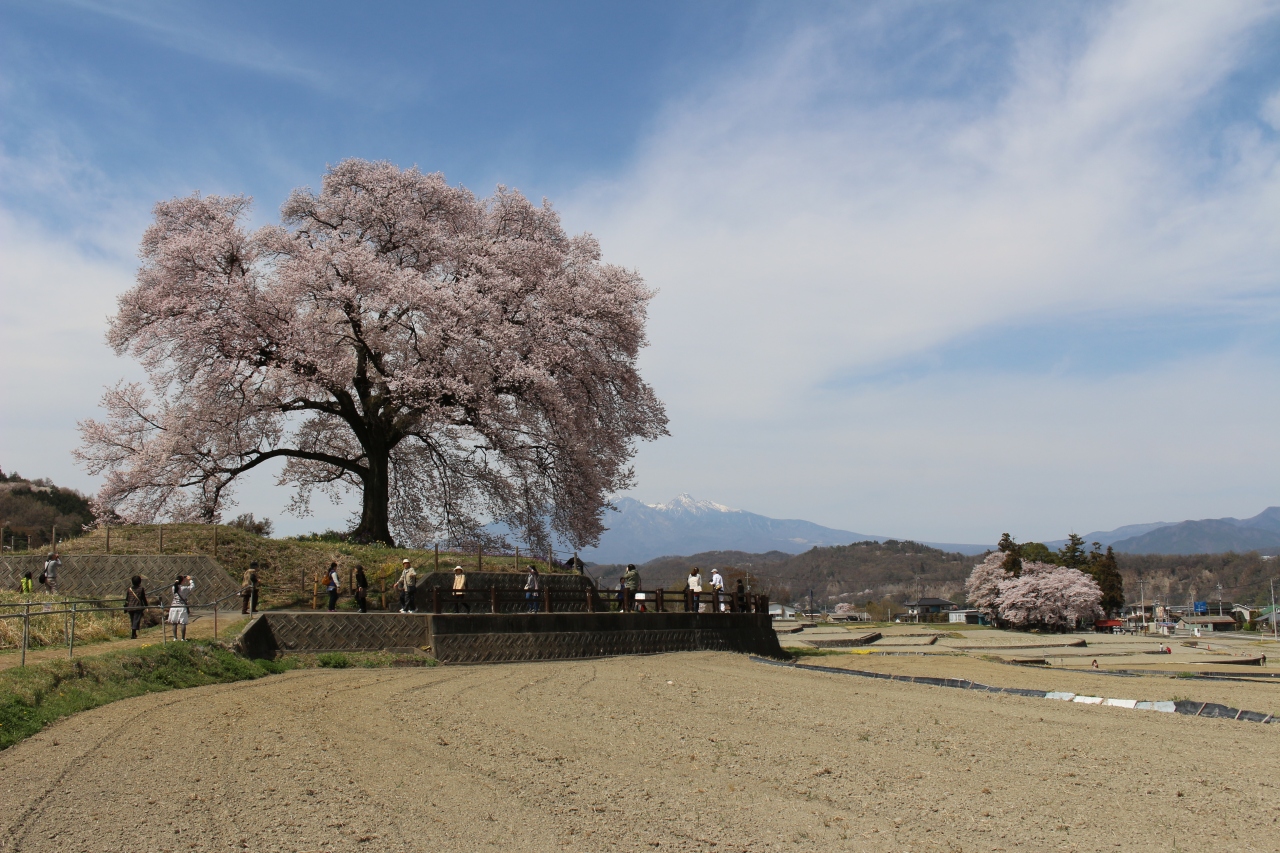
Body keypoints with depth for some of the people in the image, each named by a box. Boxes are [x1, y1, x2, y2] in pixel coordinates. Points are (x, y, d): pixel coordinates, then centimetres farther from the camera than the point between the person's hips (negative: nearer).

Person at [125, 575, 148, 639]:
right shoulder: (141, 589, -3)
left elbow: (126, 600, 5)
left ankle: (134, 634, 28)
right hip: (138, 608, -3)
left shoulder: (129, 589, 4)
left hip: (130, 608, 3)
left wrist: (125, 608, 12)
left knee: (132, 621, 17)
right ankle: (133, 635, -16)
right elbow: (144, 599, 1)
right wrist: (145, 607, 10)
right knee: (136, 621, -5)